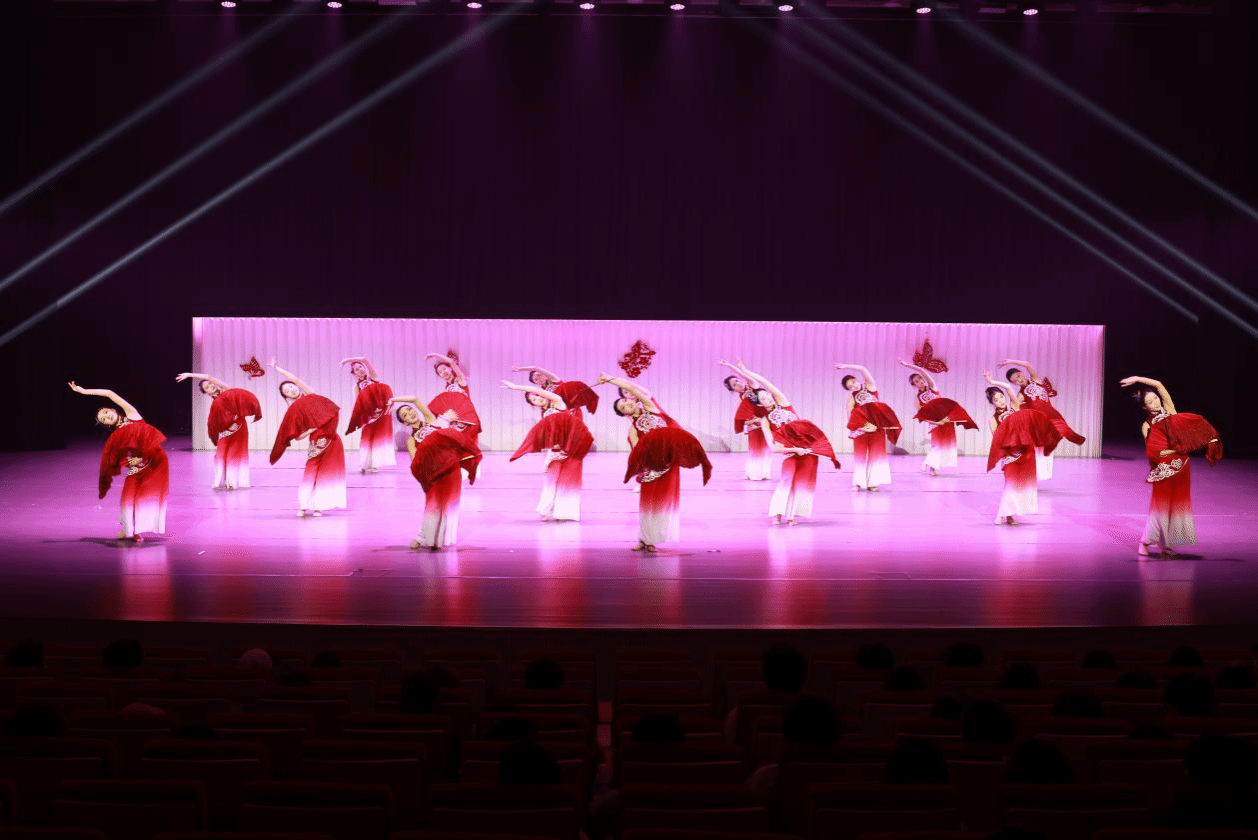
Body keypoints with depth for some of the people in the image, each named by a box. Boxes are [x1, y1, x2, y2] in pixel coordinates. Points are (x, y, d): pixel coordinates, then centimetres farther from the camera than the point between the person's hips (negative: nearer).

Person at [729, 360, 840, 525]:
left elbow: (765, 382, -5)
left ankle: (791, 515, 4)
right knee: (788, 479, -18)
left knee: (803, 482, -2)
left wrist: (745, 371, -5)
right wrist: (794, 449, -15)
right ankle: (777, 514, -15)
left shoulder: (782, 403, 5)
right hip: (791, 452, -1)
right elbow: (773, 447, -5)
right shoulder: (766, 420, 3)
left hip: (808, 447, 1)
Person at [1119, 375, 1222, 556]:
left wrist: (1138, 379, -2)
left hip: (1181, 466, 4)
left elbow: (1159, 385, -2)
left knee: (1177, 503, 5)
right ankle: (1145, 542, 9)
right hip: (1164, 468, -4)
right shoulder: (1147, 427, -2)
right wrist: (1177, 449, -13)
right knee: (1161, 504, -4)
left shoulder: (1169, 411, 7)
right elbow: (1155, 453, -12)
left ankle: (1164, 544, 12)